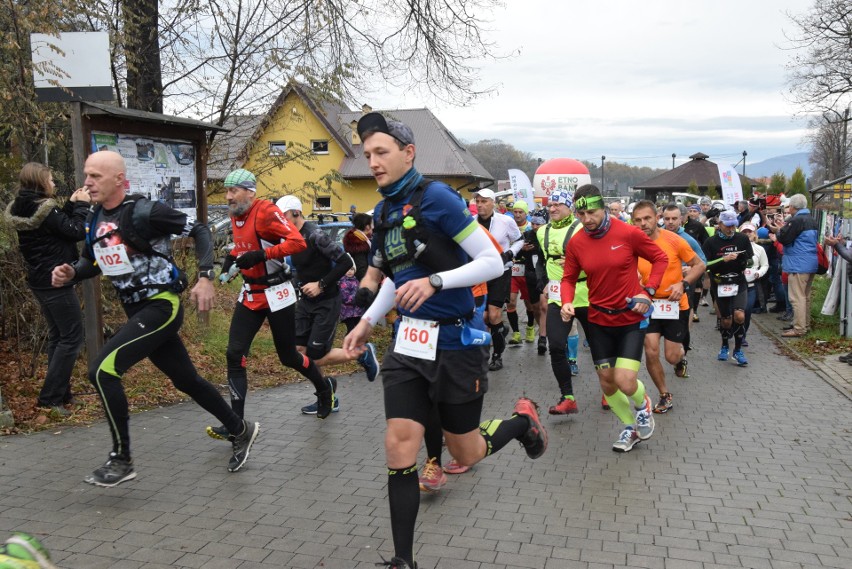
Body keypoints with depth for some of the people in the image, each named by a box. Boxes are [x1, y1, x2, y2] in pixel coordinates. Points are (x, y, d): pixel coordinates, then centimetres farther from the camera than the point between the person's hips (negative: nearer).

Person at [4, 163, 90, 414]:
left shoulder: (21, 209, 7)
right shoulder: (44, 209, -20)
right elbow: (77, 231, -18)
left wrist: (71, 204, 9)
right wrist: (82, 204, -6)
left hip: (40, 281, 10)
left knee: (57, 335, 17)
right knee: (72, 337, -3)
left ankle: (60, 392, 22)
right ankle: (50, 396, -4)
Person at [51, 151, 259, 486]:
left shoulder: (144, 213, -16)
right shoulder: (94, 221, 7)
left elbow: (199, 231, -11)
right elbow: (93, 261, 22)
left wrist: (205, 277, -20)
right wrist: (71, 273, 1)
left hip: (162, 306, -8)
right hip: (138, 312, 8)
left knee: (102, 370, -18)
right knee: (186, 380, 16)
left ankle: (121, 460, -4)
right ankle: (241, 430, 34)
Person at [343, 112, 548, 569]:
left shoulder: (436, 197, -14)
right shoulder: (382, 213, 9)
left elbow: (493, 262, -15)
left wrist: (434, 281, -26)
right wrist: (368, 321, 15)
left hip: (455, 345, -6)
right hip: (407, 344, 6)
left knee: (465, 453, 9)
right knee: (399, 447, -1)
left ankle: (523, 420, 39)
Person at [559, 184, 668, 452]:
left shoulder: (628, 233, -15)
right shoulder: (575, 243, -6)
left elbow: (660, 258, -2)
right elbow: (569, 278, 5)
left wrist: (648, 291, -13)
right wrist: (567, 302, -14)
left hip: (631, 318, -3)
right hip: (598, 321, 4)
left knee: (625, 382, -14)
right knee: (607, 382, 10)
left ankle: (642, 404, 24)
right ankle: (632, 427, 37)